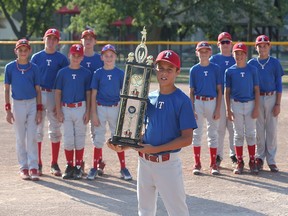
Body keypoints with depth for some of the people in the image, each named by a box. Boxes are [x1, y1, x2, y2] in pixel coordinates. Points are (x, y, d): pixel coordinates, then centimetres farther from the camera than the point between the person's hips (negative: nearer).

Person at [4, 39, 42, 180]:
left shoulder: (34, 68, 2)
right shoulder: (10, 67, 0)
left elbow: (38, 90, 4)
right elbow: (6, 89, 3)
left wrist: (39, 110, -1)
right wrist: (8, 110, -3)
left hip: (32, 104, 0)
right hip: (18, 104, 0)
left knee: (32, 137, -3)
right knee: (20, 138, 6)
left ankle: (33, 168, -1)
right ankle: (23, 168, 13)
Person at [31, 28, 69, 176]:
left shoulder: (62, 59, 4)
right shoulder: (36, 57, 6)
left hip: (55, 96, 0)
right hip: (39, 94, 1)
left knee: (55, 129, 3)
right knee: (37, 129, 1)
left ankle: (54, 164, 9)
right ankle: (38, 164, 7)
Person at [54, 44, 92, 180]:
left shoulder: (86, 73, 3)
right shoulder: (62, 72, 4)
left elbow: (88, 93, 5)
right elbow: (58, 92, 5)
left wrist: (88, 112, -2)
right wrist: (58, 111, -2)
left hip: (81, 108, 0)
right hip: (66, 108, 1)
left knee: (80, 139, 2)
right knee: (68, 139, 2)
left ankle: (78, 167, 9)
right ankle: (69, 167, 12)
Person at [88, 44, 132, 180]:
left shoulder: (120, 73, 1)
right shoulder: (98, 73, 0)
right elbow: (93, 94, 1)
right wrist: (94, 114, -5)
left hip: (115, 108, 0)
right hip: (100, 108, 0)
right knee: (98, 139, 5)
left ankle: (123, 168, 11)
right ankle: (95, 168, 13)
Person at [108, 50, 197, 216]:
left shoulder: (182, 100, -10)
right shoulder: (149, 97, 8)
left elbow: (187, 139, -15)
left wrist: (155, 149, -20)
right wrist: (123, 147, -2)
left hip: (168, 163, -6)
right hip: (144, 162, 7)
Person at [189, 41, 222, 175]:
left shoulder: (215, 68, 2)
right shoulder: (194, 70, 3)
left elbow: (219, 90, 2)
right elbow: (191, 91, 4)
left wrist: (218, 109, -5)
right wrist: (192, 109, -4)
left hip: (212, 102, 0)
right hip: (198, 102, 0)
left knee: (213, 133, 4)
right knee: (197, 133, 3)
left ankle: (213, 164, 10)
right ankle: (197, 164, 9)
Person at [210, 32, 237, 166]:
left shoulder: (236, 59, 10)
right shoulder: (214, 59, 6)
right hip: (219, 96, -1)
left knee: (233, 126, 3)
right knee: (219, 126, 0)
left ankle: (234, 154, 11)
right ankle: (218, 155, 6)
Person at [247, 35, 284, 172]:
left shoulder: (275, 63, 3)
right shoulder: (251, 63, 6)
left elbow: (279, 84, 2)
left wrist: (278, 104, -5)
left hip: (271, 98, -1)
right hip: (256, 99, 1)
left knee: (272, 130, 0)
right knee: (259, 130, 4)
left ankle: (271, 160, 6)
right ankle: (259, 157, 15)